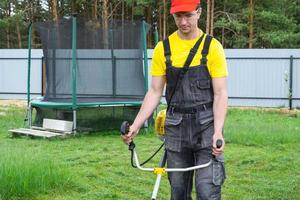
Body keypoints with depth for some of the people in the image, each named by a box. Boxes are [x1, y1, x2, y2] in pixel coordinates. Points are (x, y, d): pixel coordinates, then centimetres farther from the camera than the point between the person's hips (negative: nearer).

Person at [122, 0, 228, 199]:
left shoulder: (212, 46, -5)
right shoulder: (163, 48, 3)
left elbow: (220, 93, -8)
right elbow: (155, 92, 6)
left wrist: (218, 132, -20)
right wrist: (136, 125, -5)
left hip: (206, 124, -3)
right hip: (176, 126, 3)